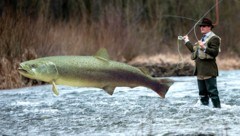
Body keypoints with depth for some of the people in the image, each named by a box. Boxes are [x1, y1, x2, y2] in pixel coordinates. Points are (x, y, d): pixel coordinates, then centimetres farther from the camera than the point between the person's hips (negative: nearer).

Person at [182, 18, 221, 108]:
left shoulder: (214, 38, -7)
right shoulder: (203, 38, 23)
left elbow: (215, 52, -18)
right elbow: (194, 50, 28)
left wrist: (204, 48, -27)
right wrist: (187, 41, 33)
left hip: (209, 71, -10)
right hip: (200, 71, 10)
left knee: (212, 92, -10)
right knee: (202, 93, 12)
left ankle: (217, 107, -8)